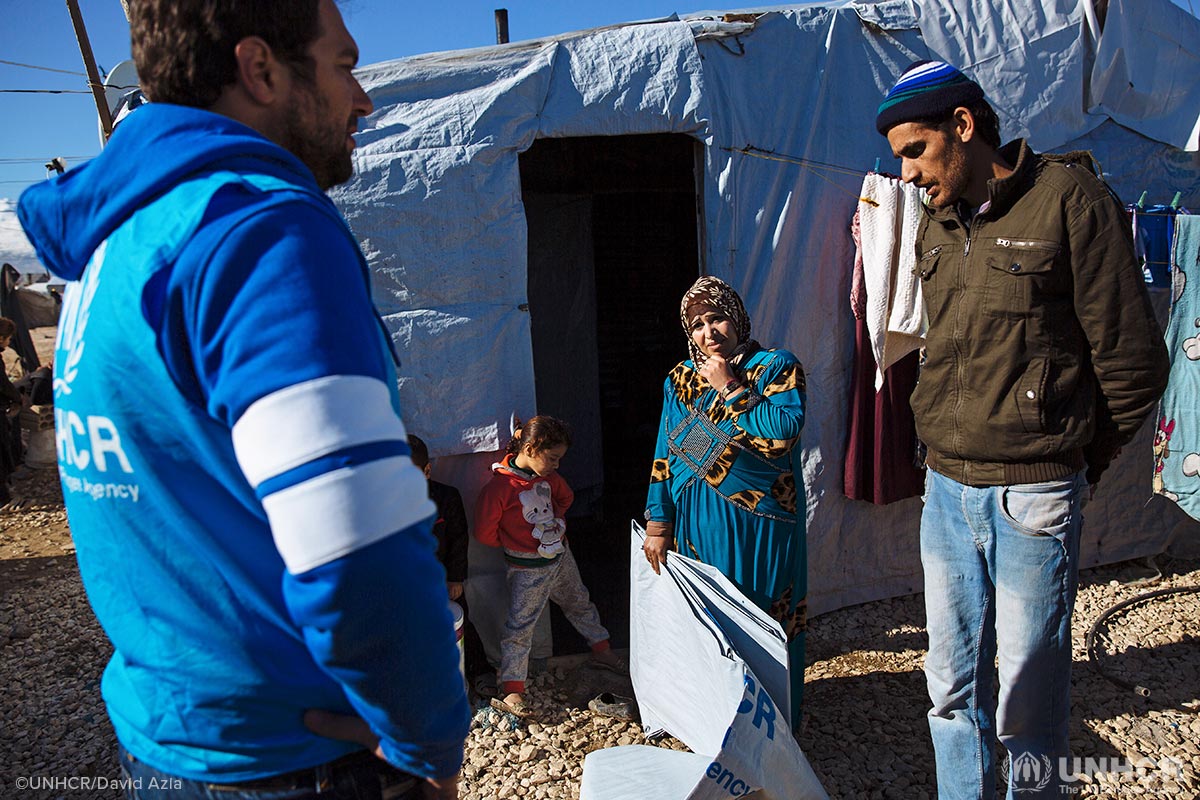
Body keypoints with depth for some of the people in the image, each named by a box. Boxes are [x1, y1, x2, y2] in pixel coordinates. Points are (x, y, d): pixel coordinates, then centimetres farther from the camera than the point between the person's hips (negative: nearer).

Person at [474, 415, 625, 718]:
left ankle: (602, 650, 43)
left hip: (561, 556, 7)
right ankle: (511, 689, 8)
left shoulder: (548, 476, -3)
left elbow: (565, 497, 19)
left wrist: (553, 525, 7)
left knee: (580, 603, 23)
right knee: (520, 626, -2)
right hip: (528, 570, -7)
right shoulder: (499, 486, -24)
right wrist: (515, 543, -3)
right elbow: (485, 532, -18)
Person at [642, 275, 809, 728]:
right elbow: (664, 456, 9)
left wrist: (730, 388, -16)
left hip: (757, 526, -4)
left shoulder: (776, 368, -4)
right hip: (694, 527, 4)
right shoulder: (681, 379, 9)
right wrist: (657, 524, 4)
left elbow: (784, 432, -22)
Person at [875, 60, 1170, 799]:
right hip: (946, 489, 6)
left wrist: (1077, 464, 2)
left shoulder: (1070, 200, -9)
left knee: (1028, 708, 7)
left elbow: (1133, 361, -6)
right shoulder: (937, 227, 10)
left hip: (1031, 500, -6)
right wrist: (952, 446, 12)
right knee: (953, 691, 17)